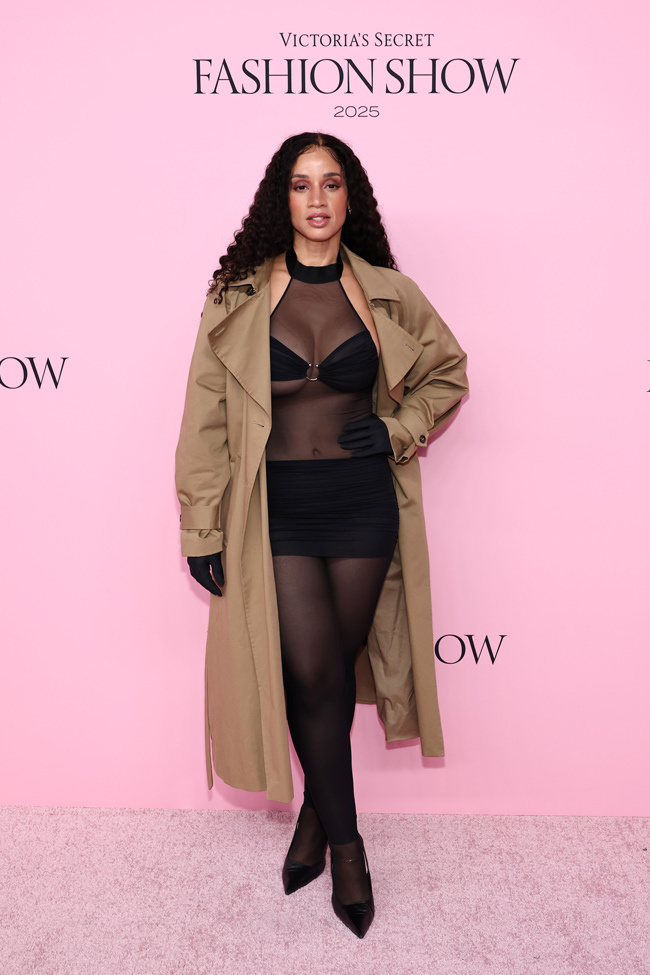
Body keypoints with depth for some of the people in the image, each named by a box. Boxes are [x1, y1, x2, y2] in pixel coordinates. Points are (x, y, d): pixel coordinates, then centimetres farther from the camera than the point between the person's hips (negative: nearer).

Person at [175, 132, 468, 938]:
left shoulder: (388, 295, 3)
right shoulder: (237, 297, 0)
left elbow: (448, 373, 17)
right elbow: (206, 418, -1)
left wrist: (397, 429, -2)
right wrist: (203, 531, -3)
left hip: (363, 504, 1)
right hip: (276, 507, -1)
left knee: (336, 664, 12)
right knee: (311, 671, -2)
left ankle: (317, 812, 37)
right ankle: (346, 842, 21)